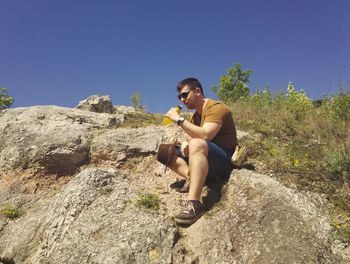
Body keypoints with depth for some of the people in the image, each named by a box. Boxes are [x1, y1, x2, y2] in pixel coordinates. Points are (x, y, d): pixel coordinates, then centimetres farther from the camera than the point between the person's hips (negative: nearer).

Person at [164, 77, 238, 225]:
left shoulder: (216, 108, -9)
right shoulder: (196, 115, 17)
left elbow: (205, 135, -26)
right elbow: (190, 140, 9)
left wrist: (179, 119, -22)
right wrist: (186, 147, -14)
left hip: (225, 162, -9)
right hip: (204, 162, 9)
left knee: (197, 144, -38)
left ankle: (193, 204, -43)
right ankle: (191, 178, -20)